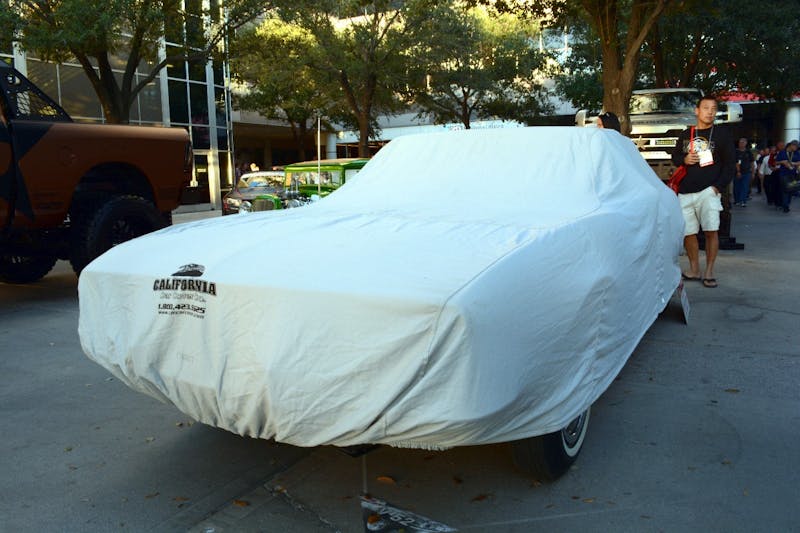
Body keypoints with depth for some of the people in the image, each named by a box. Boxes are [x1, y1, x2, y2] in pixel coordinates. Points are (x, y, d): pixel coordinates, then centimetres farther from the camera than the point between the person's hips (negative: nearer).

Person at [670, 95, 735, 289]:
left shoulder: (722, 134, 6)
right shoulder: (685, 135, 15)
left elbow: (730, 164, 4)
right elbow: (674, 157, 22)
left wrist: (718, 187, -7)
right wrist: (684, 160, -2)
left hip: (708, 190, -3)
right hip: (685, 192, 3)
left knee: (711, 231, -11)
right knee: (688, 232, 2)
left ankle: (709, 272, -1)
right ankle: (694, 270, 14)